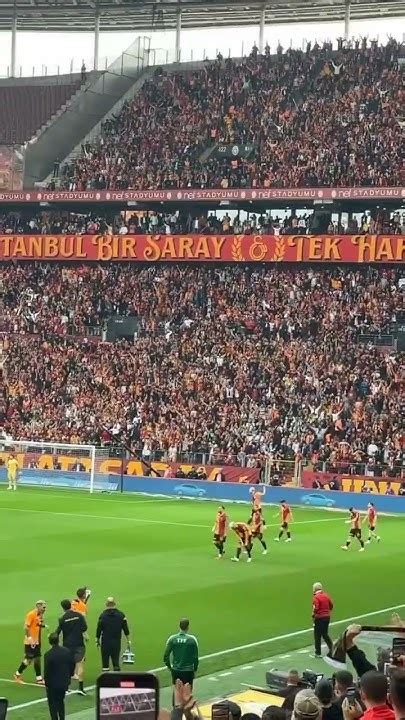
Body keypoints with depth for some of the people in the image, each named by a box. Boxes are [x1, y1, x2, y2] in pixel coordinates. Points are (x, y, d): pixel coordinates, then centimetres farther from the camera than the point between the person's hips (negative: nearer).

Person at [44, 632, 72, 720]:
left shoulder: (48, 655, -20)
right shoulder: (67, 651, -5)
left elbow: (46, 671, -16)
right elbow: (71, 667, 2)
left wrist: (46, 683, -2)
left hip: (53, 684, -5)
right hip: (64, 683, 5)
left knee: (53, 704, 8)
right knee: (61, 702, 24)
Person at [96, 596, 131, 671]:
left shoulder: (103, 615, -7)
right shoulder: (121, 615, 0)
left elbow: (99, 629, -4)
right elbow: (126, 629, 2)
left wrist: (97, 640, 8)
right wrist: (128, 641, 9)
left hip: (105, 642, -2)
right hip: (117, 642, 2)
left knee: (105, 661, 4)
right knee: (116, 660, 9)